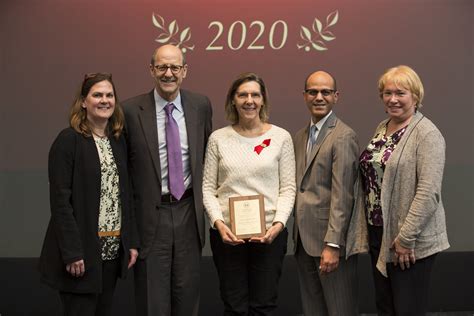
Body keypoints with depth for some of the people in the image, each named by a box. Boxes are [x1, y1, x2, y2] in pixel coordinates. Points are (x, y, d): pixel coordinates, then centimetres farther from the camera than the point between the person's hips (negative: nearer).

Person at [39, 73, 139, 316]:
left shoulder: (118, 140, 11)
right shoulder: (68, 140, -9)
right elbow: (60, 200, -13)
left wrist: (132, 241, 7)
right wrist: (72, 252, -18)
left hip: (113, 250, 6)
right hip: (82, 251, -6)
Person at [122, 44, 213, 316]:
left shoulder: (201, 105, 3)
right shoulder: (132, 110, -6)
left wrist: (204, 194, 12)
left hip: (188, 210, 3)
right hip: (151, 213, -2)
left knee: (187, 294, 11)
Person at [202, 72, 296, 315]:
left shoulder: (280, 137, 2)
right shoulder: (218, 138, 4)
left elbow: (288, 188, 1)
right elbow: (208, 187, 4)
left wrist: (279, 224, -13)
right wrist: (218, 223, -10)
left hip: (269, 234, -1)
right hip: (227, 233, 1)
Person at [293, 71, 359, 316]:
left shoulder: (343, 137, -11)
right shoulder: (300, 137, 15)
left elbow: (342, 195, -17)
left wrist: (332, 245, -21)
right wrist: (297, 235, 10)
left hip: (330, 239, -7)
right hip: (304, 239, 8)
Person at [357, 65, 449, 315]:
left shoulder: (427, 134, -13)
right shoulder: (382, 128, 11)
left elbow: (428, 192, -20)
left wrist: (406, 238, -20)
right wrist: (367, 227, 11)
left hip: (410, 241, -7)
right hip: (378, 233, 7)